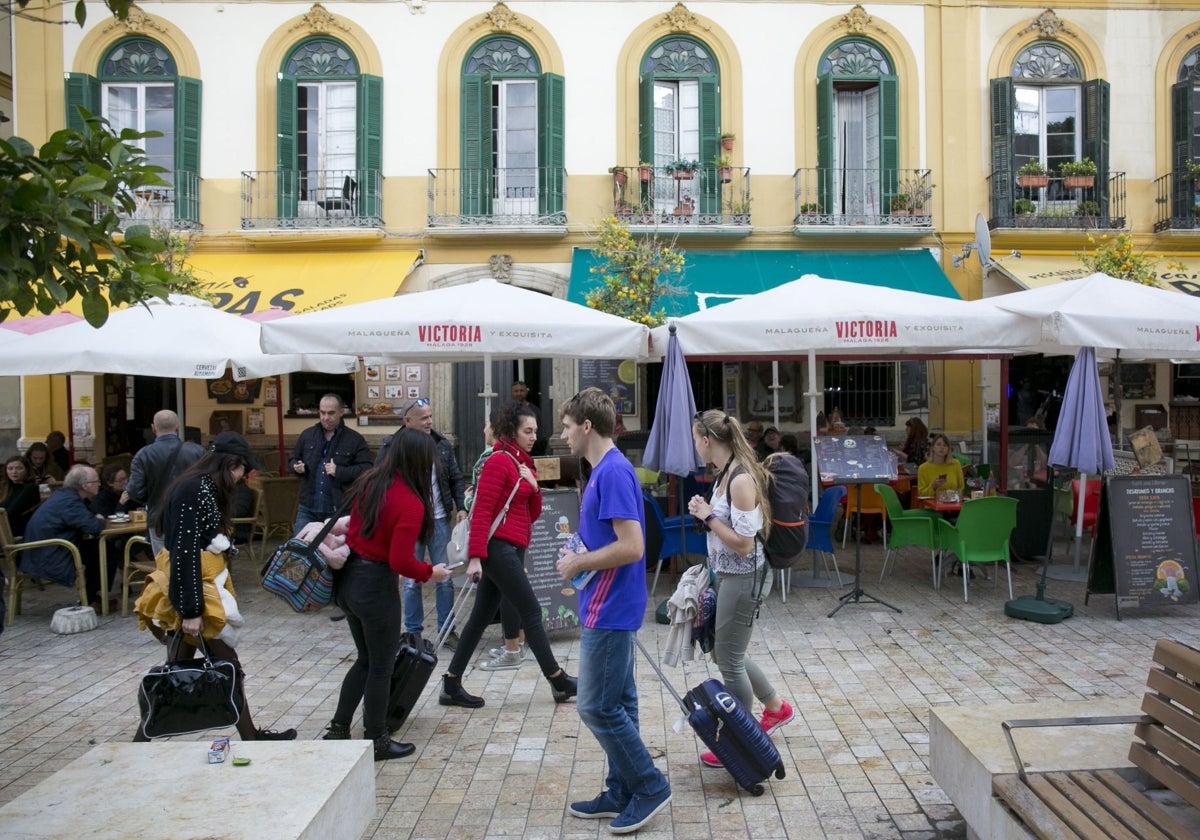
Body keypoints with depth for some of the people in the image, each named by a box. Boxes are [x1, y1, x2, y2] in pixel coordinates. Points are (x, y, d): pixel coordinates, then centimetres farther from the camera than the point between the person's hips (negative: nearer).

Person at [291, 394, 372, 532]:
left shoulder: (355, 440, -3)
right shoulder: (307, 435, 10)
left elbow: (366, 469, -8)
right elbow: (294, 459, 20)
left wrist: (339, 471, -18)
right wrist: (296, 466, -3)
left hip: (339, 510, -3)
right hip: (307, 508, 3)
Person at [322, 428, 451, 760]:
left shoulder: (370, 481, 0)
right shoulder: (410, 503, -22)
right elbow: (401, 561, -22)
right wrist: (430, 573, -8)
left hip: (348, 578, 8)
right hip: (376, 586, -8)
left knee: (366, 659, 23)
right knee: (381, 667, 10)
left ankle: (338, 730, 29)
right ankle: (377, 742, 23)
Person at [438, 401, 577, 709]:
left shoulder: (523, 464, 16)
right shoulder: (499, 461, -10)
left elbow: (533, 514, 17)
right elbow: (481, 511, -16)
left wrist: (534, 487, -2)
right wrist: (475, 556, -21)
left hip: (512, 550, 9)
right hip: (498, 548, -9)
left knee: (481, 617, 9)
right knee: (531, 612, -1)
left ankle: (451, 686, 15)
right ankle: (558, 681, 11)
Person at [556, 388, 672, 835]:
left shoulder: (613, 471, -19)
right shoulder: (604, 470, 11)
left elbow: (631, 546, -25)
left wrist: (580, 563, -14)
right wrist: (579, 554, 6)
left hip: (609, 611, -10)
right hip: (610, 608, 10)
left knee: (598, 707, -2)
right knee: (616, 704, 15)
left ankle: (649, 786, 11)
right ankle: (622, 793, 25)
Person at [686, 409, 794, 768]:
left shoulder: (741, 480, -23)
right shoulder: (725, 474, 6)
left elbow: (743, 543, -23)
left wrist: (707, 516, -18)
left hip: (743, 577, -10)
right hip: (727, 575, 10)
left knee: (730, 661, 4)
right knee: (724, 654, 21)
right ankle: (776, 707, 40)